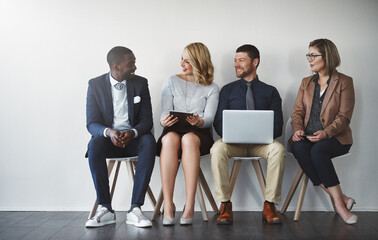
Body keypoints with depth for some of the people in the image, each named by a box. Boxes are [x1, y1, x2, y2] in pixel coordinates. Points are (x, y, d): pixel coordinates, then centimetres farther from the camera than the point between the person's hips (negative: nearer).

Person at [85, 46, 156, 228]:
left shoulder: (140, 83, 3)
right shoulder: (95, 85, 0)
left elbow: (146, 120, -1)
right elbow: (92, 124, -5)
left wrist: (132, 133, -25)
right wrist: (109, 132, -29)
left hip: (133, 138, 1)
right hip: (108, 138, 0)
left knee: (149, 142, -33)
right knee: (94, 144, -34)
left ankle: (135, 209, -33)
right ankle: (106, 209, -27)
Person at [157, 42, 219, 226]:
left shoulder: (211, 88, 11)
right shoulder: (171, 82, 16)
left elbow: (209, 118, -1)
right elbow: (165, 112, 6)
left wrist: (199, 121, -25)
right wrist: (164, 121, -18)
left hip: (199, 132, -1)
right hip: (173, 129, 1)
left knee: (189, 139, -38)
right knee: (169, 139, -37)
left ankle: (189, 205, -41)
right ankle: (168, 204, -40)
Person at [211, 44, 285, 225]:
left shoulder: (270, 92, 13)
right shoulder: (228, 90, 15)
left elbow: (277, 126, 5)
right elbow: (218, 122, 8)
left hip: (261, 142, 0)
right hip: (233, 142, 0)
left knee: (278, 149, -33)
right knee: (217, 148, -33)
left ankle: (269, 206, -24)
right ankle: (225, 206, -25)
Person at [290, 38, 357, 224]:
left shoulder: (344, 82, 1)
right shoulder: (306, 82, 17)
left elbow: (343, 117, -5)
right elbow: (297, 112, 12)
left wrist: (325, 133, -22)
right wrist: (298, 129, -10)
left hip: (336, 138, -4)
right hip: (307, 138, 4)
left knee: (318, 150, -36)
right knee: (298, 148, -31)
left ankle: (338, 202, -25)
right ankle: (338, 198, -27)